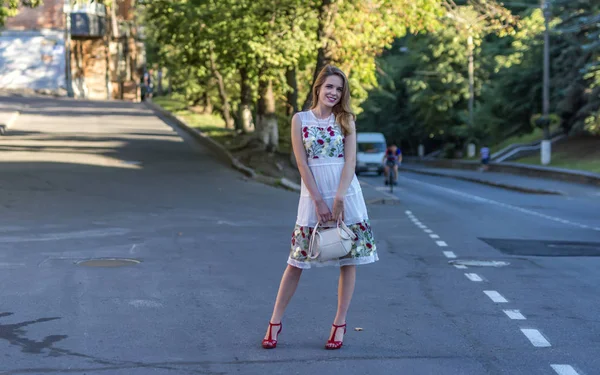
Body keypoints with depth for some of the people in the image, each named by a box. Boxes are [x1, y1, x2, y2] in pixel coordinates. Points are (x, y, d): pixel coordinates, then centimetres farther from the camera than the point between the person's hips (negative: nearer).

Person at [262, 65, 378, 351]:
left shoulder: (345, 120, 4)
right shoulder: (300, 119, 2)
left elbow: (350, 161, -4)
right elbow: (302, 163, -4)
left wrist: (338, 198, -16)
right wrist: (319, 201, -11)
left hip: (346, 196, 1)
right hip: (313, 197, -1)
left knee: (349, 260, 3)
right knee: (297, 261, 1)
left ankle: (340, 324, 13)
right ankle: (275, 322, 10)